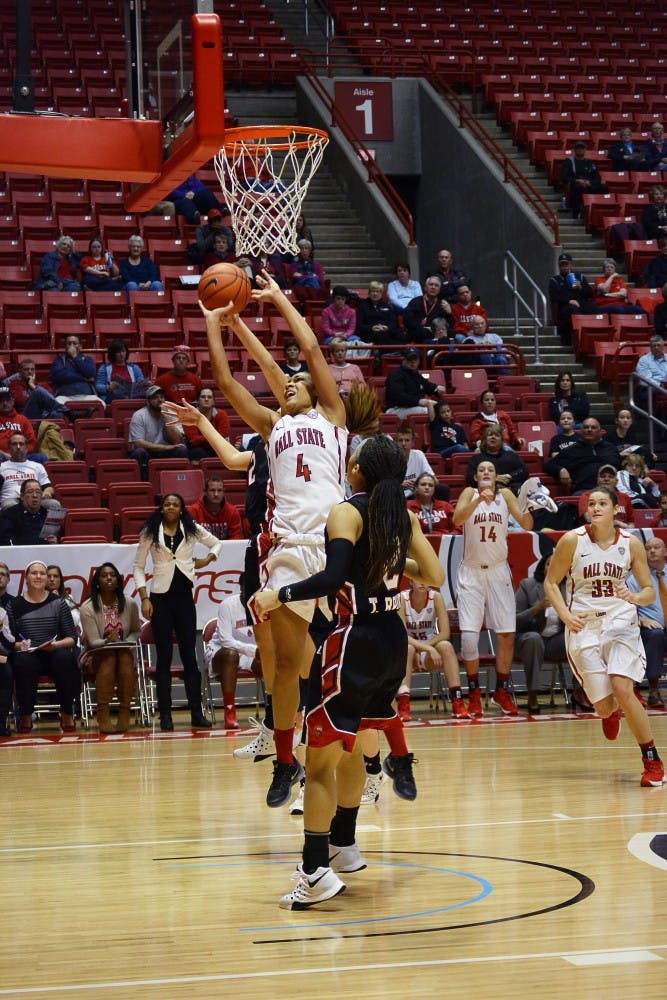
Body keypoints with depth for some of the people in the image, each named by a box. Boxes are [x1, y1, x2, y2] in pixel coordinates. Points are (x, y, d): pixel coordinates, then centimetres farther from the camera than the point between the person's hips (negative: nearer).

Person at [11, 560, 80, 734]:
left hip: (55, 654, 1)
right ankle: (25, 716, -15)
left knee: (65, 659, -34)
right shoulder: (15, 605, 7)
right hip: (28, 655, -1)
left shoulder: (58, 603, 8)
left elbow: (72, 638, 5)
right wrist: (20, 645, -16)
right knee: (24, 663, -36)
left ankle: (67, 714, -17)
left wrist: (56, 645, -14)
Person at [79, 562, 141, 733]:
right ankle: (103, 716, -35)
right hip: (97, 654, -2)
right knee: (109, 659, -35)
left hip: (123, 651, 2)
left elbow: (136, 631, 17)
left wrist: (126, 643, -5)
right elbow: (93, 641, -8)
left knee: (125, 658, -32)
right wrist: (107, 641, -29)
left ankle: (124, 713, -29)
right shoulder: (88, 608, -6)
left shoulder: (130, 605, 4)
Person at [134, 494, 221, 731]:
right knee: (164, 656, 0)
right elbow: (138, 566, 2)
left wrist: (207, 560, 4)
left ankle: (196, 712, 3)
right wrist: (144, 598, -6)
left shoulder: (192, 530, 7)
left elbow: (217, 543, 23)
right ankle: (165, 715, 2)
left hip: (184, 596, 2)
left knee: (189, 654, 1)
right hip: (160, 597, -1)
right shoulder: (150, 533, 2)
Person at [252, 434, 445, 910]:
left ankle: (316, 873, -8)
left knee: (321, 758, -4)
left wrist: (279, 595, -17)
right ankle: (343, 847, 37)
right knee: (348, 748, 25)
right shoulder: (404, 516, 7)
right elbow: (435, 576, 9)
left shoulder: (347, 513, -12)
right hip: (393, 639, 8)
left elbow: (333, 577, -26)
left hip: (356, 642, -8)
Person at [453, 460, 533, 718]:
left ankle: (501, 691, 17)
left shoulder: (505, 495, 1)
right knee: (468, 636, -9)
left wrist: (527, 510, -28)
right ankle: (474, 692, 6)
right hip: (471, 572, -2)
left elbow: (527, 525, -7)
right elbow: (457, 519, -21)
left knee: (507, 635, 2)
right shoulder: (469, 493, -3)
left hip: (498, 571, 2)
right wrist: (479, 500, -36)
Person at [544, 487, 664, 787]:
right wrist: (565, 615, -12)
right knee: (604, 706, -3)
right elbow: (551, 582, 3)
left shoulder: (631, 544, -1)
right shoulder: (572, 540, -5)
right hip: (583, 626, 0)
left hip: (620, 621, 0)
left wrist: (636, 597, -19)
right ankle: (611, 712, 39)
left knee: (622, 689, -21)